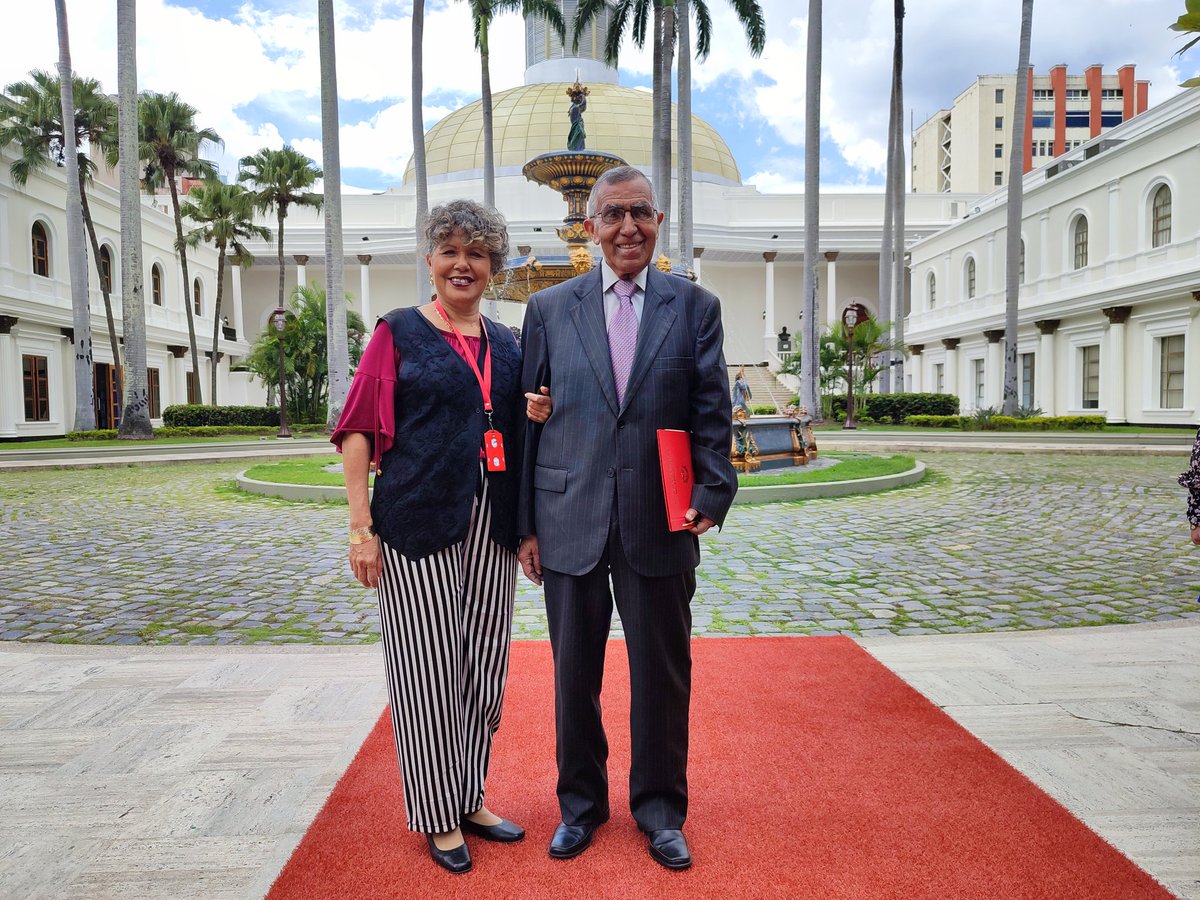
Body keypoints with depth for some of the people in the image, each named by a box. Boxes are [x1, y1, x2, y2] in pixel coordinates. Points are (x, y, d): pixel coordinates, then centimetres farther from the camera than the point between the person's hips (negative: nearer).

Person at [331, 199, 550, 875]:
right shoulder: (399, 332, 1)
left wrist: (535, 415, -1)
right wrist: (361, 526, -10)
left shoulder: (506, 344, 14)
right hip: (418, 523, -5)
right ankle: (438, 817, 20)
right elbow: (359, 431, -4)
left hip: (492, 527, 5)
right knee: (428, 668, 2)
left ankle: (471, 800, 30)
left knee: (485, 666, 11)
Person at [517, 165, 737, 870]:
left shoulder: (696, 306, 5)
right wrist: (525, 524, 2)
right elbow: (529, 419, 5)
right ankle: (581, 804, 34)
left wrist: (713, 494, -11)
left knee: (663, 675, 11)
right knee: (574, 673, 13)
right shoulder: (549, 308, 6)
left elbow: (713, 413, 2)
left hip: (661, 523, 0)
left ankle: (660, 810, 32)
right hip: (571, 521, 1)